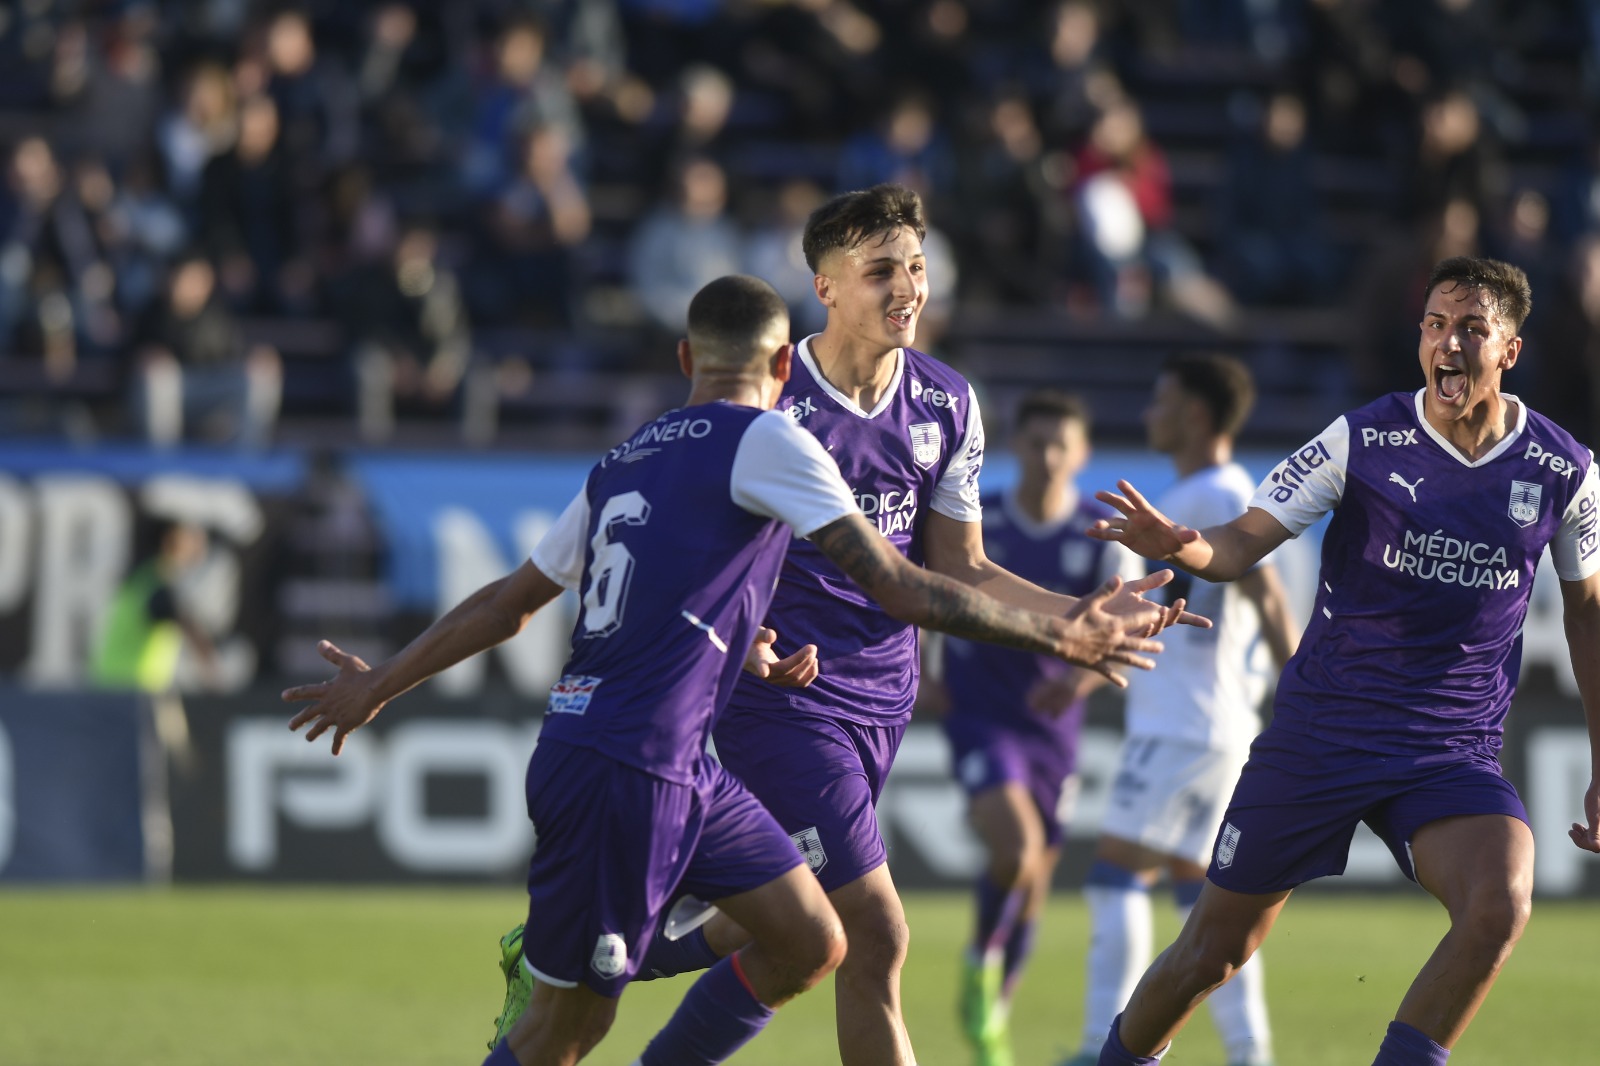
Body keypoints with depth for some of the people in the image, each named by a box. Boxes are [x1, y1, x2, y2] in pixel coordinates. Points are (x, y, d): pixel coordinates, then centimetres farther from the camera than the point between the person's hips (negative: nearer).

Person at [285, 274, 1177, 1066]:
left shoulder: (621, 464, 16)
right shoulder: (761, 440, -8)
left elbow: (506, 604, 20)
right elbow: (897, 587, -12)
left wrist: (379, 684, 32)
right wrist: (1056, 636, -6)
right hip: (625, 769, -8)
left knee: (811, 944, 8)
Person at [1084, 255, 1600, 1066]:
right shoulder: (1362, 441, -7)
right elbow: (1243, 543, -9)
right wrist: (1182, 545, -33)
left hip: (1455, 753, 1)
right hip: (1318, 739, -1)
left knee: (1498, 909, -29)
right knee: (1213, 952, 5)